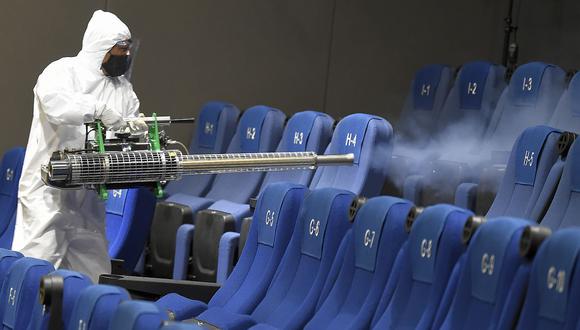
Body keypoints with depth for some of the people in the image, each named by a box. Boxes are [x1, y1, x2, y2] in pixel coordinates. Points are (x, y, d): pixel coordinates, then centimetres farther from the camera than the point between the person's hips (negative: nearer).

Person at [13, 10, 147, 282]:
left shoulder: (122, 88, 13)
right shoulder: (61, 71, -7)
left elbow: (132, 134, 9)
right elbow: (56, 103, -28)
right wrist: (100, 110, -34)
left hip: (89, 197, 6)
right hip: (49, 195, -6)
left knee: (93, 274, 7)